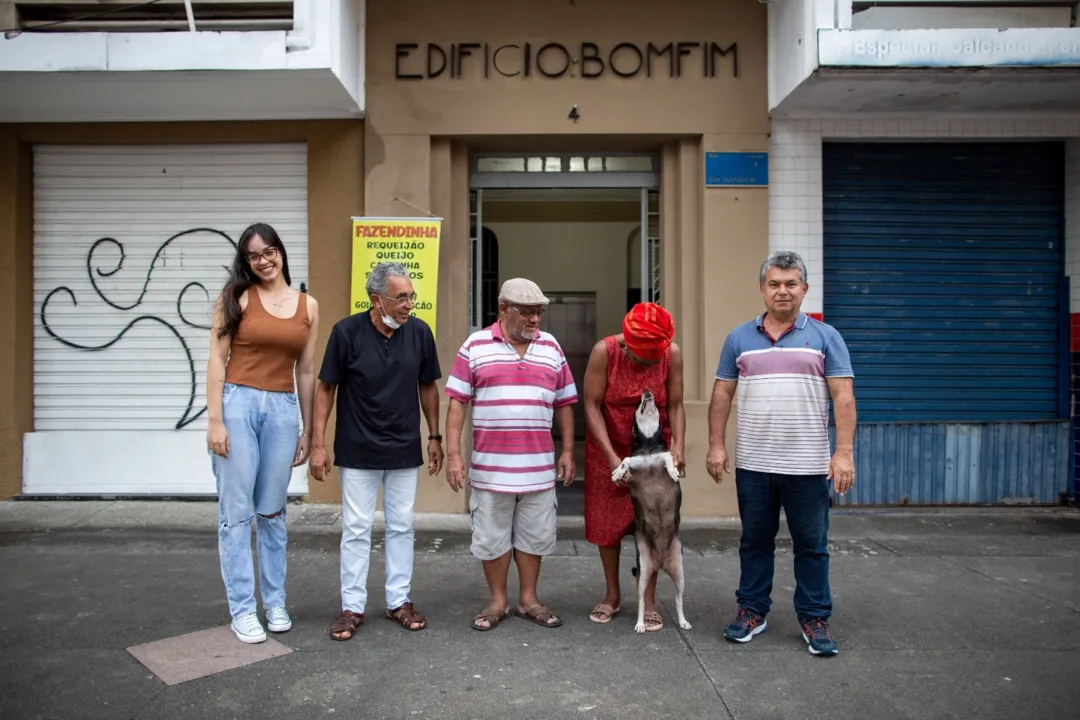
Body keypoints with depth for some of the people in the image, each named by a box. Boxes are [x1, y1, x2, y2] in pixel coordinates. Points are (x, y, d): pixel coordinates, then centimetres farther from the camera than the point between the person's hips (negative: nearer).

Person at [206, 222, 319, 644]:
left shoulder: (308, 305, 8)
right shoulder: (237, 298, 0)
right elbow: (217, 360, -3)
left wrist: (308, 430, 11)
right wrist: (215, 420, -10)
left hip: (282, 409, 3)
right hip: (238, 404, -2)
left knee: (273, 512, 11)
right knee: (235, 511, 2)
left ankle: (275, 603, 24)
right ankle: (242, 609, 14)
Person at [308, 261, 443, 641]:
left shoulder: (420, 332, -5)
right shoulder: (346, 332, -12)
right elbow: (326, 388, -6)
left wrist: (434, 436, 5)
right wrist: (318, 444, -8)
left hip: (405, 450, 3)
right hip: (358, 451, -2)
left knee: (401, 527, 12)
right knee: (356, 529, 7)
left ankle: (400, 601, 25)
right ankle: (352, 607, 20)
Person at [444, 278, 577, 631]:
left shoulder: (551, 347, 6)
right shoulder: (475, 346, -3)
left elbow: (564, 404, 11)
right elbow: (457, 403, -3)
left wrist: (567, 451, 7)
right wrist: (453, 454, -8)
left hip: (539, 465, 3)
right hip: (490, 465, -2)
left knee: (535, 535, 12)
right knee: (491, 536, 9)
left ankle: (528, 600, 29)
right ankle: (498, 601, 26)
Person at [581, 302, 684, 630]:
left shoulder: (672, 354, -13)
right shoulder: (604, 351, -18)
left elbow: (675, 405, -7)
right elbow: (591, 405, -17)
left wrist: (679, 445, -23)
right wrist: (611, 456, -23)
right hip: (607, 450, 0)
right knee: (606, 522, 8)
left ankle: (649, 601, 15)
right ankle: (612, 594, 26)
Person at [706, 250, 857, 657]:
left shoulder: (825, 337, 2)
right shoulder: (739, 338, 7)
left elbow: (843, 397, -3)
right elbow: (722, 395, 7)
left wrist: (844, 452, -11)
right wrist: (716, 445, 0)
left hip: (807, 465, -1)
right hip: (753, 463, 2)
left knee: (811, 545, 8)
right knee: (755, 541, 13)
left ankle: (814, 619, 22)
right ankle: (752, 610, 26)